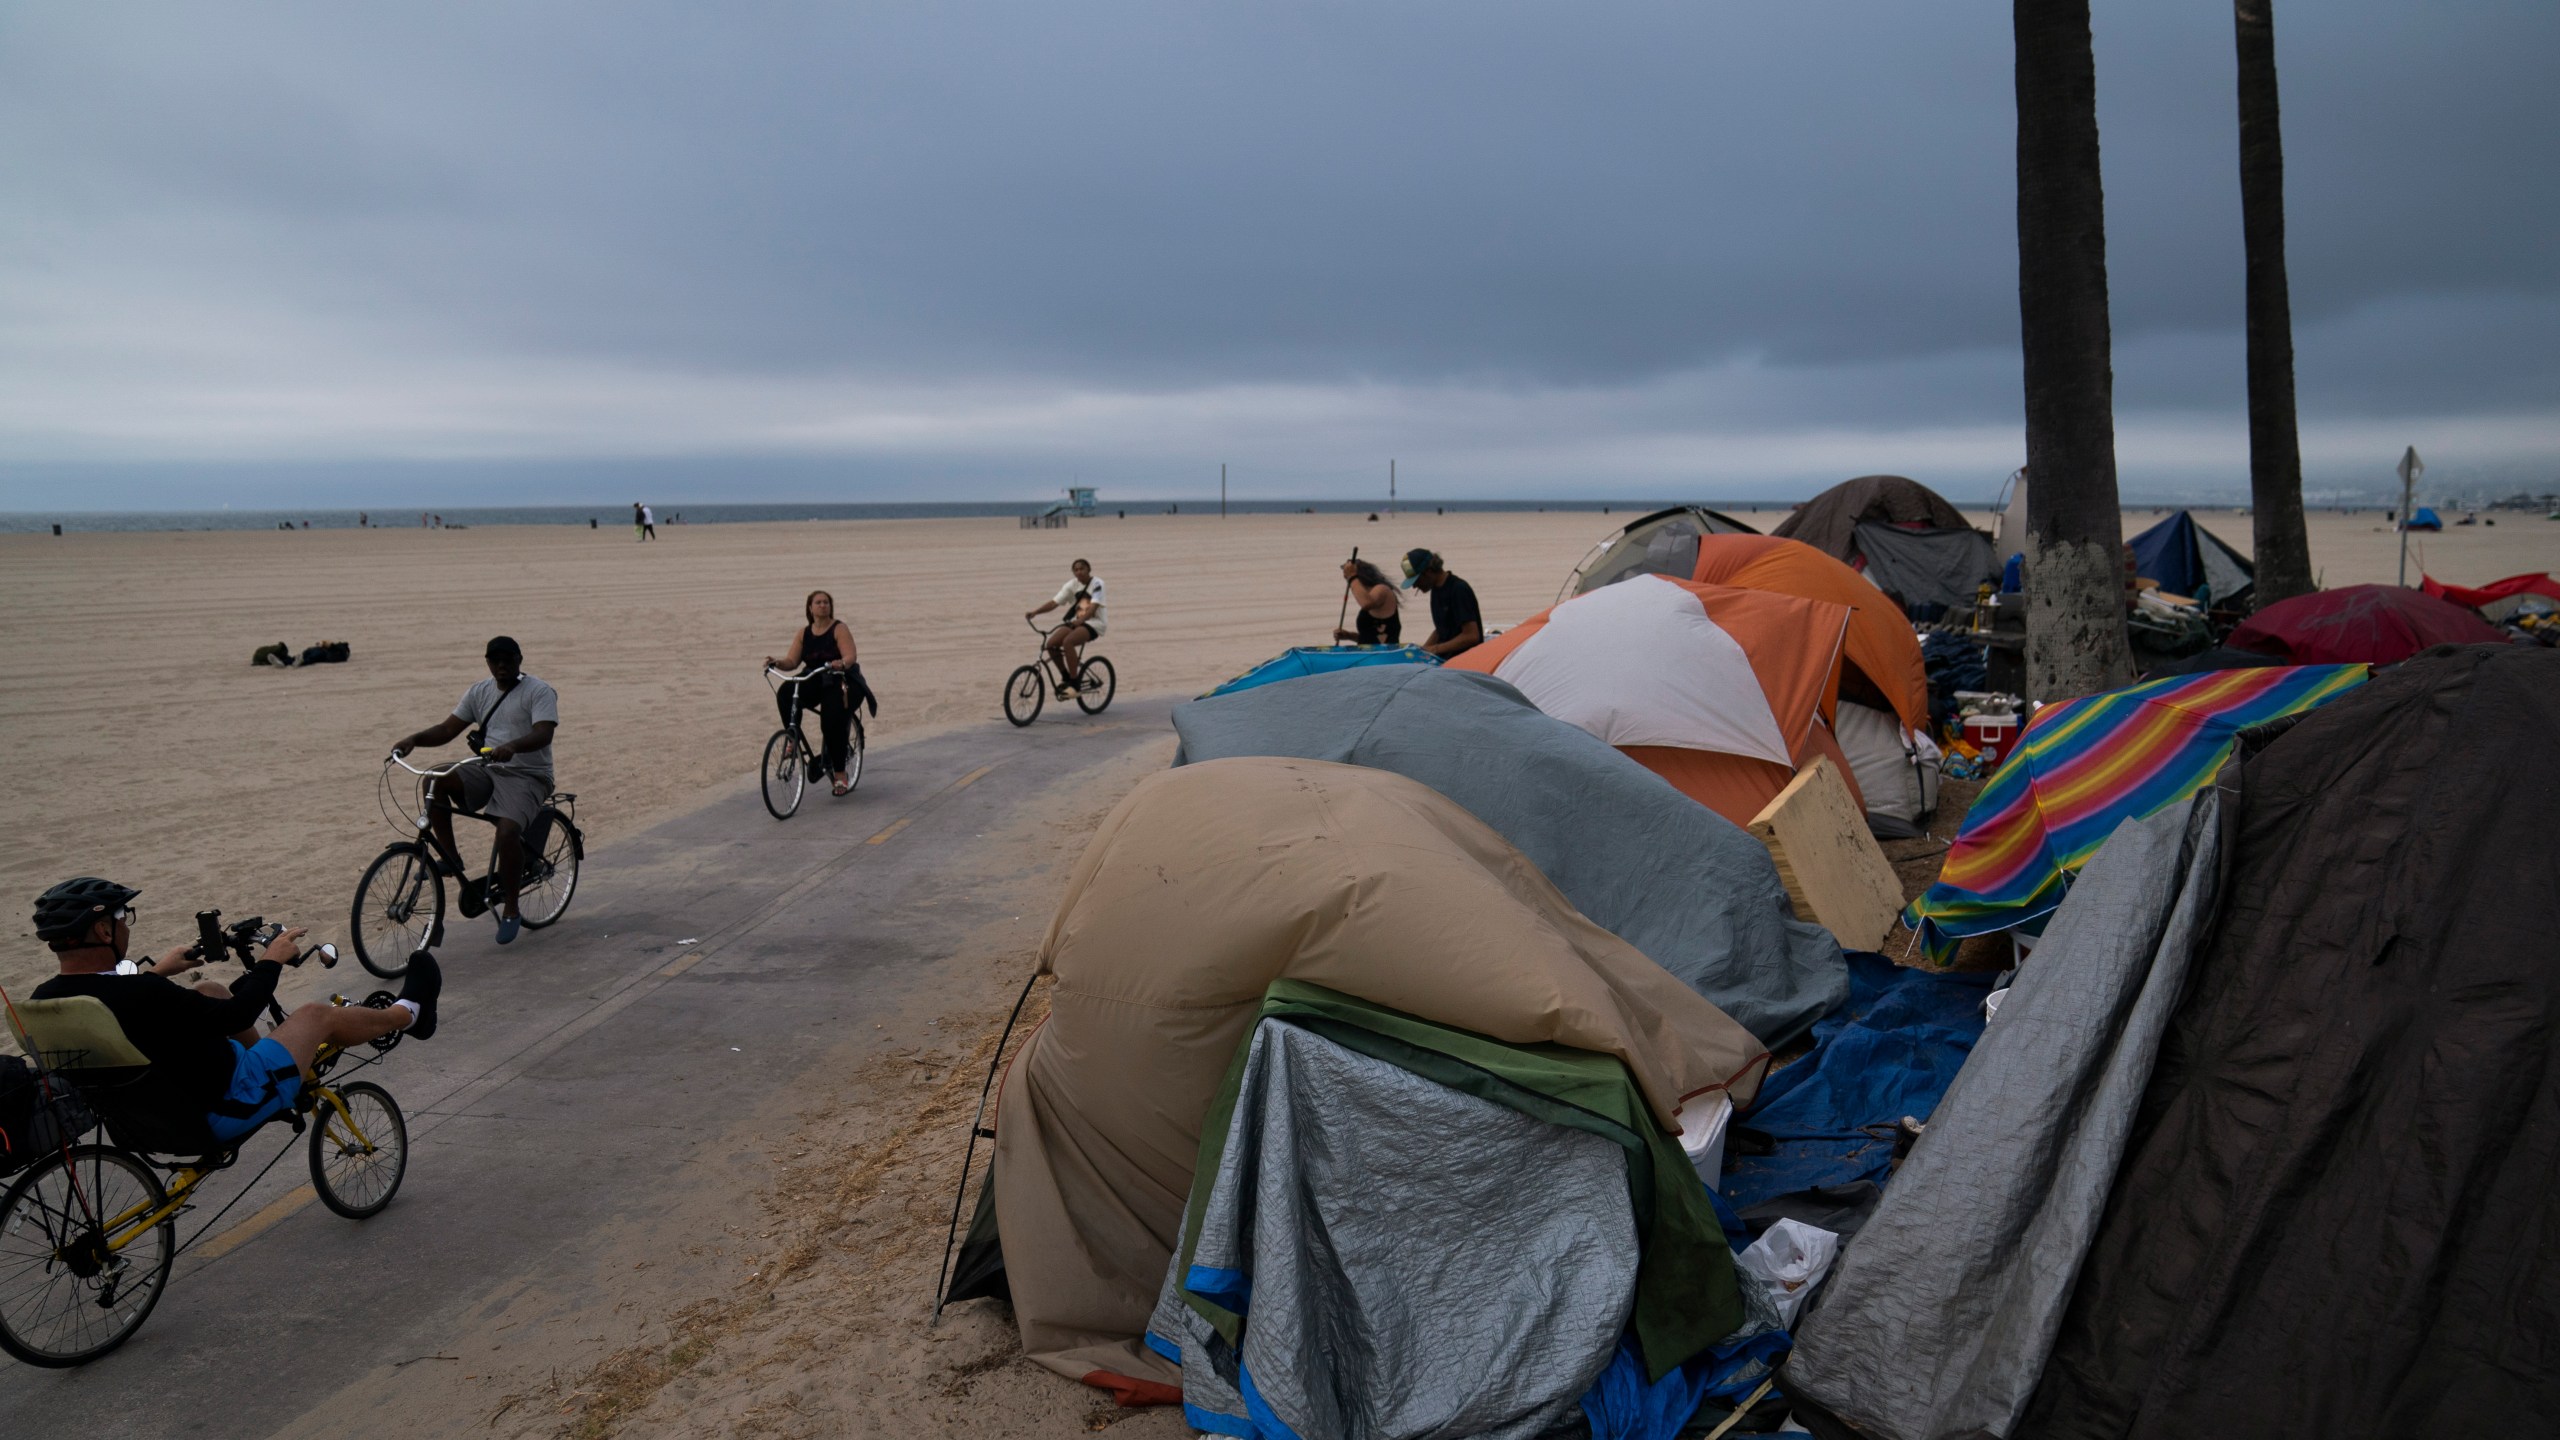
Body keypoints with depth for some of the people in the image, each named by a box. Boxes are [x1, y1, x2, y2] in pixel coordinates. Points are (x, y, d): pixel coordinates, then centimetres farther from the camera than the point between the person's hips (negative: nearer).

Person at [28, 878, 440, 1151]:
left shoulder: (45, 1000, -8)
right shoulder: (139, 997, -34)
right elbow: (235, 1015, -23)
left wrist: (155, 971, 28)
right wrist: (271, 962, -6)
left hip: (150, 1114, 8)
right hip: (222, 1113, -8)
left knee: (209, 990, 22)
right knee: (317, 1015, 8)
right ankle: (409, 1014, 36)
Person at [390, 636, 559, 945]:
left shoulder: (539, 693, -7)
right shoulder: (480, 692, 12)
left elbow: (543, 734, -23)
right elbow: (448, 728, 8)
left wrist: (511, 747, -42)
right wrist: (414, 739, -12)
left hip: (527, 777, -6)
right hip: (487, 771, 6)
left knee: (507, 830, -29)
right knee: (436, 781, -21)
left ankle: (510, 910, -15)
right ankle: (450, 858, -9)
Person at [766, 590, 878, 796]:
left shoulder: (839, 629, -5)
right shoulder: (803, 634, 8)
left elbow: (850, 657, -18)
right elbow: (791, 661, 0)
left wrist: (841, 664, -41)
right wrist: (777, 663, -22)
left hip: (842, 683, -4)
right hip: (815, 684, 4)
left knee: (833, 723, -21)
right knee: (785, 694, -24)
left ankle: (840, 775, -9)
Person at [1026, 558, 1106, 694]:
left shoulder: (1097, 584, -9)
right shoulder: (1072, 585, 5)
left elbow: (1093, 606, -22)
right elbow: (1054, 602, -3)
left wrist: (1081, 620, -39)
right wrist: (1035, 612, -18)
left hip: (1093, 622, -6)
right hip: (1075, 621, 6)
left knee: (1068, 642, -33)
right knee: (1051, 644, -17)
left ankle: (1073, 684, -27)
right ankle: (1066, 678, 4)